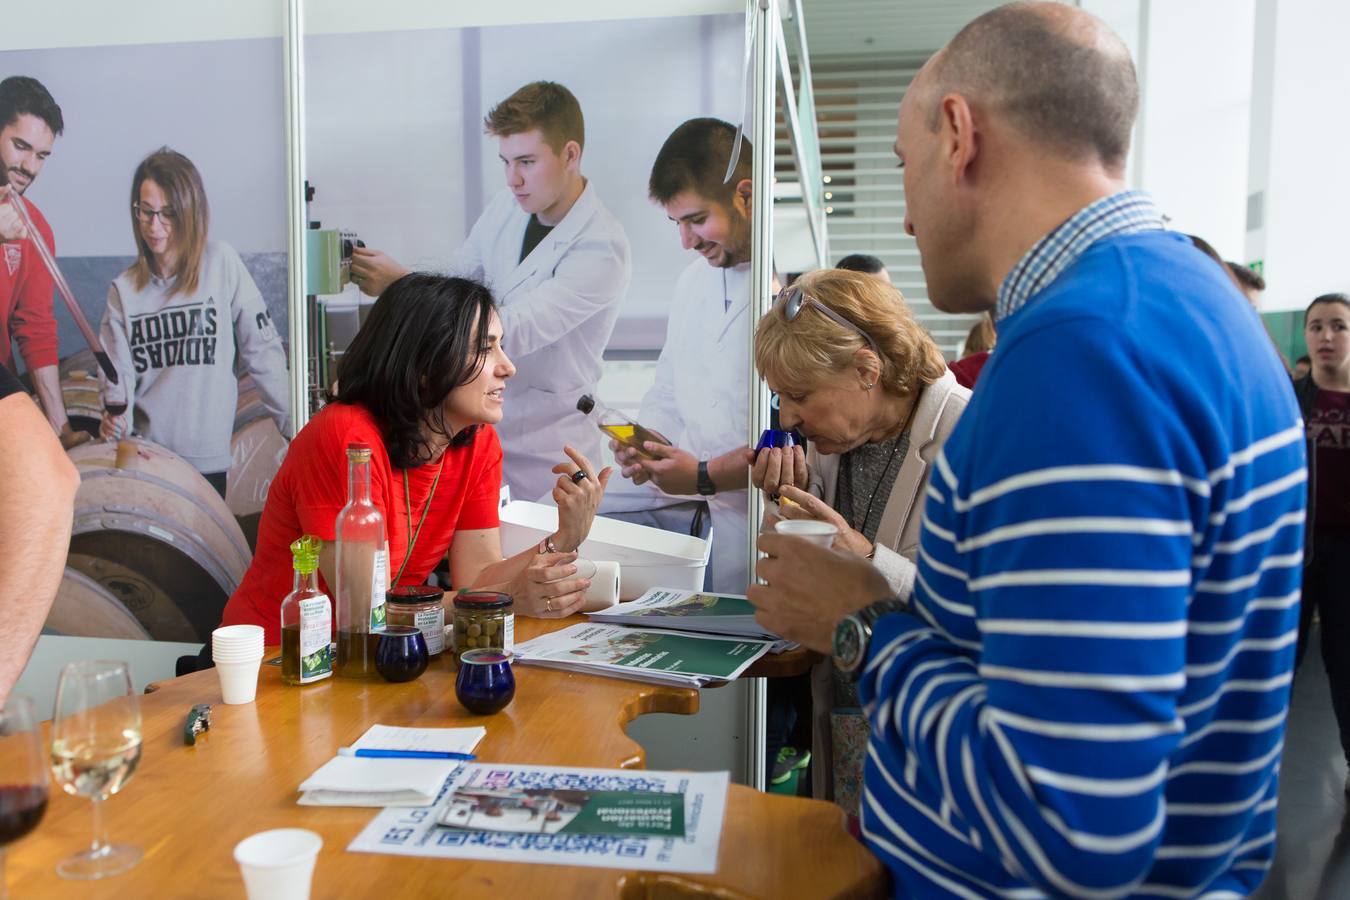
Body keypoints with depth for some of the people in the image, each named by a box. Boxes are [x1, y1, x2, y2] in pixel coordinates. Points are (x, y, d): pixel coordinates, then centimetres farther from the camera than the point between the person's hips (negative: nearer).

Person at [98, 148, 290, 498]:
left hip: (210, 458, -2)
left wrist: (295, 427, -7)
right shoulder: (124, 288, 5)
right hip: (143, 455, 2)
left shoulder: (221, 263, -4)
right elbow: (119, 373, 3)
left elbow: (262, 349, -5)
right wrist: (115, 415, -17)